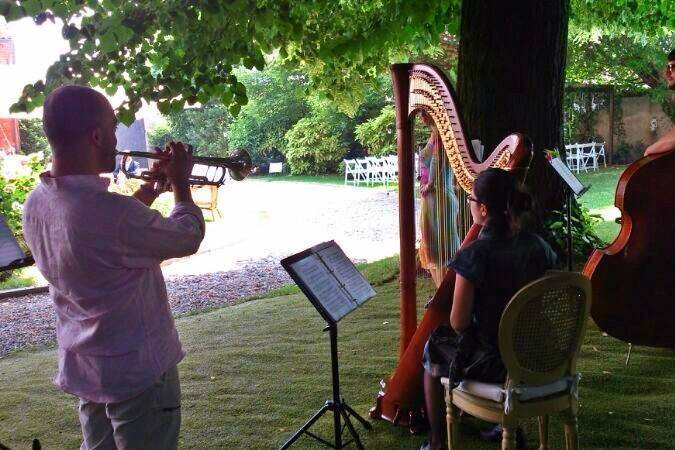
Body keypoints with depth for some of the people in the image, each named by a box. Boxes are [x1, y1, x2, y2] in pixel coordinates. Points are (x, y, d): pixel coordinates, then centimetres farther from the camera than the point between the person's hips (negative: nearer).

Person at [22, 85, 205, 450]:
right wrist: (180, 182, 1)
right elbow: (188, 238, -13)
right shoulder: (114, 213, -31)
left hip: (81, 366, 8)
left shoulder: (36, 204, -5)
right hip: (136, 370, -8)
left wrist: (150, 187, 10)